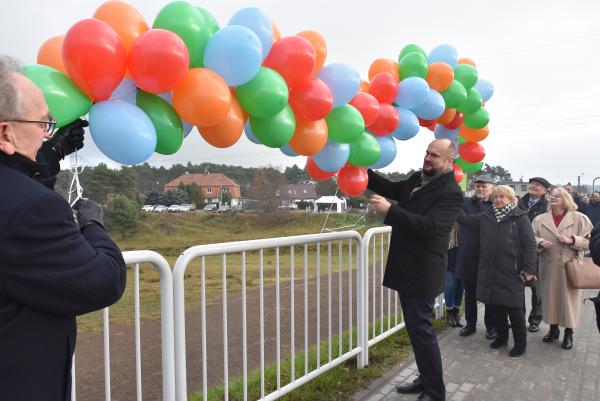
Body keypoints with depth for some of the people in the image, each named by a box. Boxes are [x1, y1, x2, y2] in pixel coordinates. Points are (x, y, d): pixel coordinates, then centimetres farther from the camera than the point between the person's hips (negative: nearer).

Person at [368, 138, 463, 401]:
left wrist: (389, 210, -32)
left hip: (422, 272, -8)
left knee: (420, 329, -2)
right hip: (407, 268, 9)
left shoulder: (451, 193, -16)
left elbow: (428, 225, -26)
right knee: (416, 327, 18)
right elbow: (391, 188, 18)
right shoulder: (418, 179, 10)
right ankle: (426, 379, 34)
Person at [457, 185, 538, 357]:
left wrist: (529, 269, -14)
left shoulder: (520, 217, -4)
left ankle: (520, 344, 19)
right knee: (496, 306, 13)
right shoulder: (486, 217, 11)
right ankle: (501, 337, 31)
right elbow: (465, 219, 10)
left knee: (514, 309, 3)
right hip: (490, 271, 5)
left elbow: (530, 244, -9)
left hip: (511, 272, -5)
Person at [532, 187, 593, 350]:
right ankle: (553, 328, 28)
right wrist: (540, 242, -15)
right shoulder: (540, 219, 4)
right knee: (550, 297, 10)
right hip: (548, 267, 2)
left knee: (569, 298, 4)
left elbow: (590, 240, -4)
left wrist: (571, 240, -18)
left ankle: (568, 333, 20)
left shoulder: (579, 218, -2)